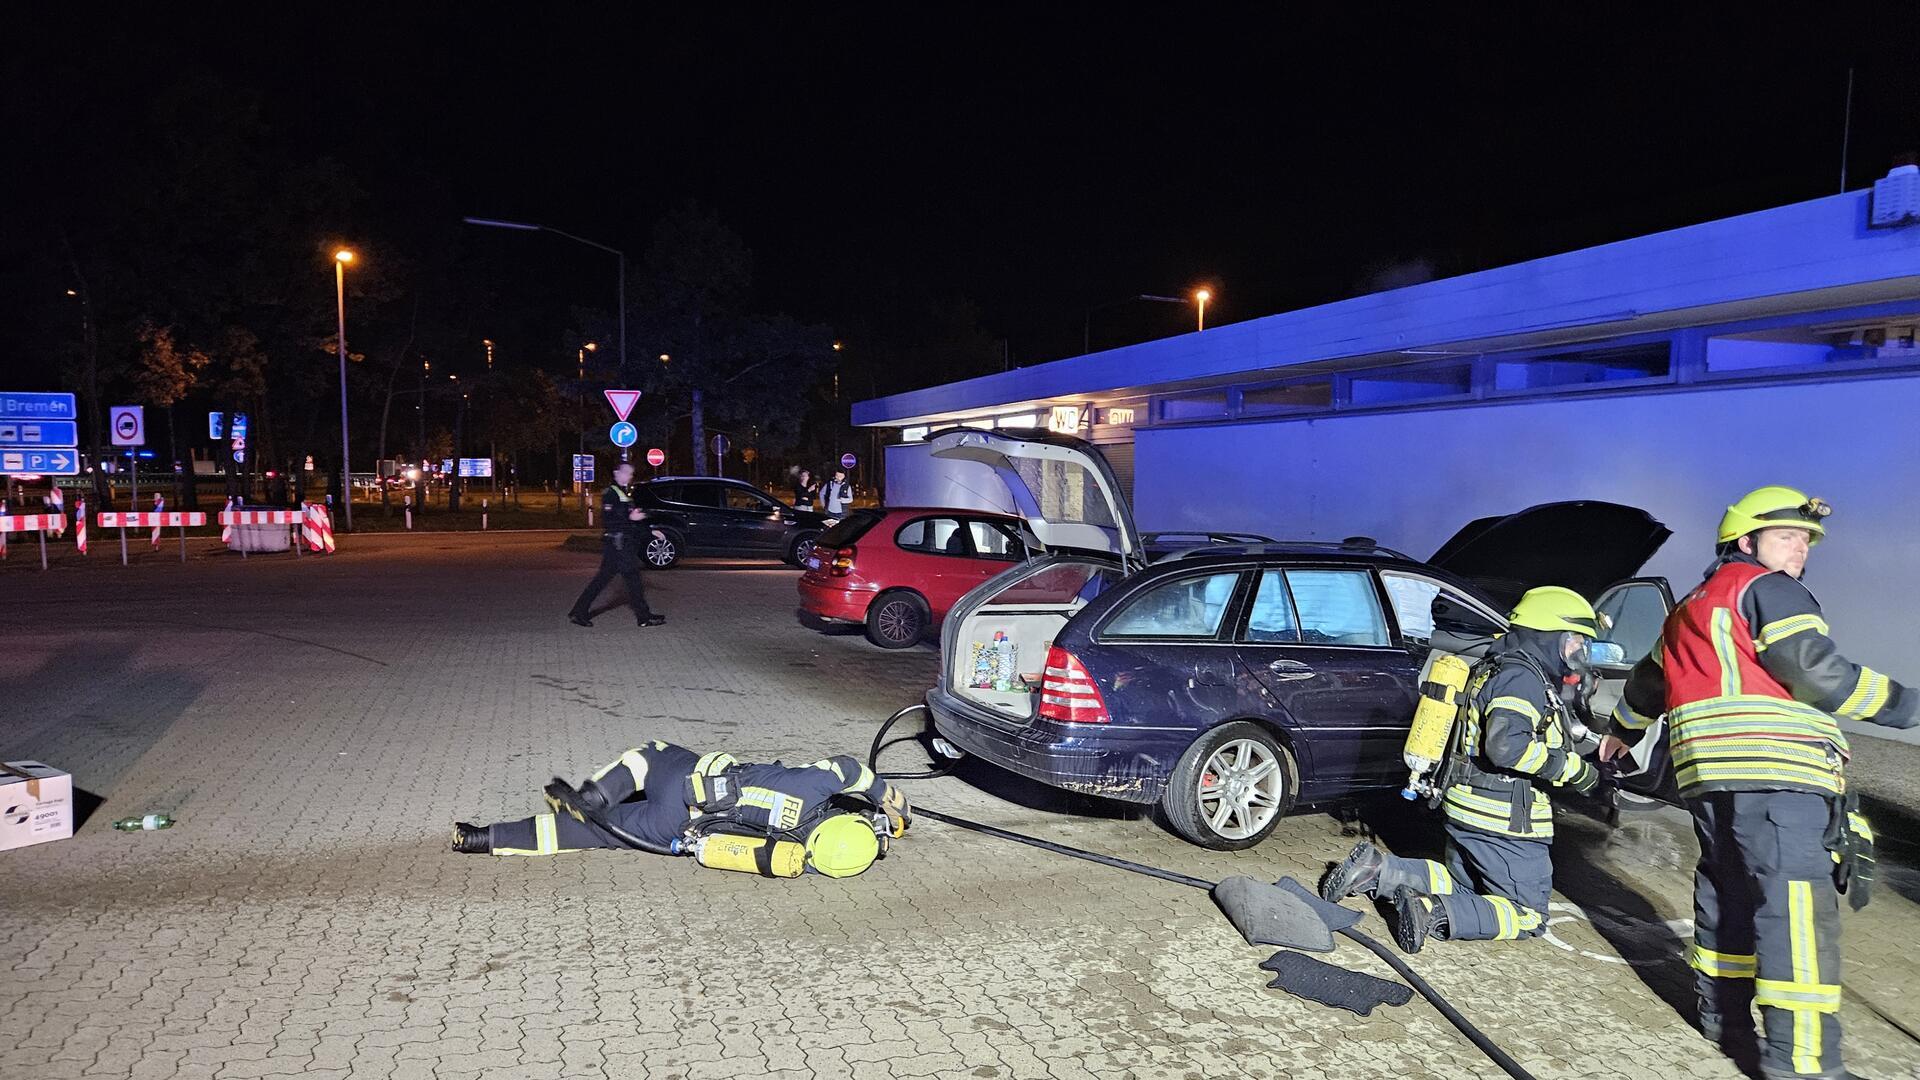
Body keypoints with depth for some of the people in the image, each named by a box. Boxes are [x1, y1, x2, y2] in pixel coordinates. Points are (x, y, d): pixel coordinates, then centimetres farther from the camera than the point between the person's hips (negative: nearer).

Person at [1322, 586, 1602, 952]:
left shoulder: (1495, 670, 15)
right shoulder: (1523, 678, -17)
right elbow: (1507, 745, -30)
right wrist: (1573, 770, -20)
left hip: (1467, 813, 9)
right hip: (1506, 825, -9)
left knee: (1462, 884, 22)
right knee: (1528, 916, 1)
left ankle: (1380, 870, 1)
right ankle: (1437, 914, -21)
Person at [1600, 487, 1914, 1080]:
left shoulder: (1691, 608, 26)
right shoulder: (1766, 587, -1)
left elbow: (1648, 679, 37)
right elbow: (1816, 670, -13)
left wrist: (1624, 729, 52)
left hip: (1707, 774, 9)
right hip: (1776, 771, -9)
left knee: (1727, 891, 16)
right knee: (1797, 908, -12)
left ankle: (1724, 1014, 21)